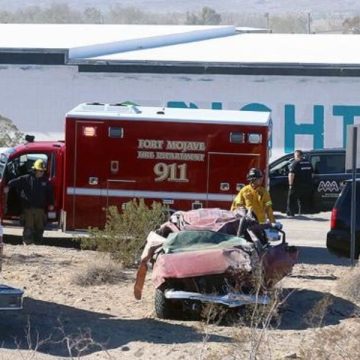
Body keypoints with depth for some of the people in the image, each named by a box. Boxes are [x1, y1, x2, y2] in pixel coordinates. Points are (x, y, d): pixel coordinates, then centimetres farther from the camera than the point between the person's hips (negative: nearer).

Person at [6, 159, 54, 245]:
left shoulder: (45, 181, 8)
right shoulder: (27, 178, -3)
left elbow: (49, 193, 12)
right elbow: (16, 181, -11)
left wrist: (51, 204, 7)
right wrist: (8, 186, -27)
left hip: (40, 208, 4)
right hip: (28, 208, -3)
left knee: (40, 227, 10)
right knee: (29, 226, -4)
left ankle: (38, 242, 23)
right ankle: (27, 242, -2)